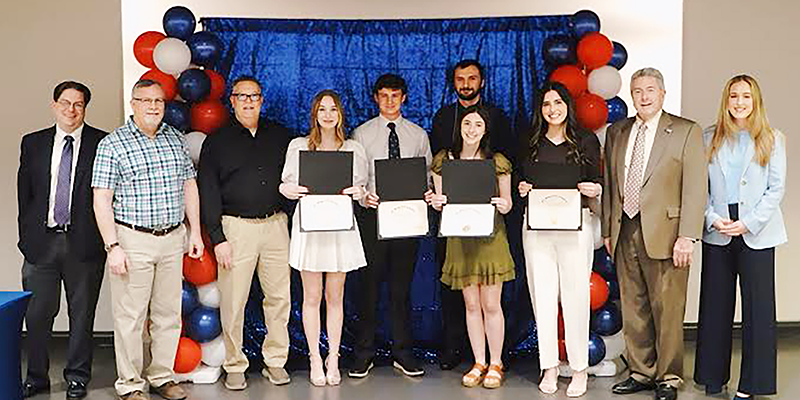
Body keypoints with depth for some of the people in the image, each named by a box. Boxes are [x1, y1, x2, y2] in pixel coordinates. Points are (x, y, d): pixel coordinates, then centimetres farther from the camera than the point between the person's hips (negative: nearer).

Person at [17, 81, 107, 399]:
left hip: (83, 243, -2)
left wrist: (105, 238, -4)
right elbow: (24, 193, 11)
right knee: (37, 314, 8)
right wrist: (27, 236, 6)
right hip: (41, 242, 2)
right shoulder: (33, 143, 9)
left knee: (82, 313, 8)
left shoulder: (102, 143, 0)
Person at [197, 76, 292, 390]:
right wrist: (217, 238, -6)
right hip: (236, 227, -2)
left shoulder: (279, 135, 12)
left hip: (275, 224, 3)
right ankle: (234, 366, 13)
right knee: (233, 302, 0)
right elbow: (208, 193, 0)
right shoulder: (217, 142, 4)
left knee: (279, 297, 5)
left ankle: (275, 361, 17)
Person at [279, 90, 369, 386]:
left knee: (335, 297, 8)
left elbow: (363, 188, 10)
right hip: (309, 224, -1)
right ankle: (315, 361, 16)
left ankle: (333, 360, 18)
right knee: (312, 297, 5)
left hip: (341, 225, 1)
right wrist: (292, 190, -16)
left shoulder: (353, 149, 6)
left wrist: (359, 192, -12)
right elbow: (286, 184, 6)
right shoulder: (298, 147, 3)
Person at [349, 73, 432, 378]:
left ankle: (403, 353, 17)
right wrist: (363, 195, -16)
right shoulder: (362, 134, 6)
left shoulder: (418, 135, 11)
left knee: (402, 287, 7)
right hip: (373, 214, -1)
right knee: (369, 285, 1)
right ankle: (364, 354, 12)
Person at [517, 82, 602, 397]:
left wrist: (595, 190, -11)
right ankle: (549, 366, 13)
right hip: (537, 226, 2)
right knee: (542, 296, 3)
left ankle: (579, 368, 9)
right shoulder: (530, 143, 11)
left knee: (575, 296, -3)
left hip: (575, 223, -2)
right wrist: (522, 189, -2)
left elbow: (597, 181, 9)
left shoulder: (586, 140, 5)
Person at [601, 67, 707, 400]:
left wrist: (687, 236, -13)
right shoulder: (616, 132, 14)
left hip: (664, 235, -4)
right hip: (625, 233, 5)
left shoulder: (687, 132, -1)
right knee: (633, 309, 11)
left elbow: (695, 188, -6)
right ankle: (641, 373, 25)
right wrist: (607, 230, 12)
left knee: (667, 310, 2)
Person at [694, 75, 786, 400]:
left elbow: (776, 188, -1)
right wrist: (712, 218, -10)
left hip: (756, 234, -1)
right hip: (717, 234, 2)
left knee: (757, 307, 0)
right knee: (715, 306, 6)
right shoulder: (709, 138, 8)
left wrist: (747, 223, -10)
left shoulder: (772, 140, 4)